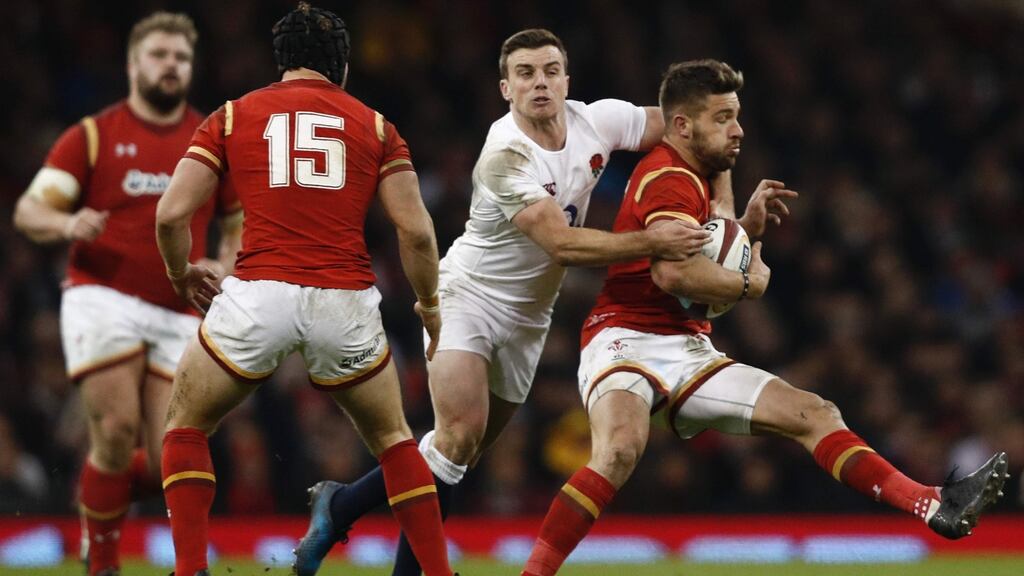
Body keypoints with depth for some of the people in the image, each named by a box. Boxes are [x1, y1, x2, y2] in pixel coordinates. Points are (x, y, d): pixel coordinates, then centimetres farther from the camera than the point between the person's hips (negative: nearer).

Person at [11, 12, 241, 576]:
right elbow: (28, 211, 1)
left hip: (177, 314, 3)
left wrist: (224, 266, -1)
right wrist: (66, 223, -22)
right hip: (103, 298, -3)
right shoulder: (92, 136, 4)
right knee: (117, 430, -16)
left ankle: (104, 486, 28)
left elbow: (241, 222, 21)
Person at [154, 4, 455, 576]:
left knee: (187, 426, 20)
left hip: (259, 294, -1)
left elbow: (172, 213, 6)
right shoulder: (375, 124, 14)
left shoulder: (232, 116, 13)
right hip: (345, 302, 1)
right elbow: (416, 230, 6)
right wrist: (430, 303, 21)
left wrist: (182, 274, 24)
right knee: (393, 438, 23)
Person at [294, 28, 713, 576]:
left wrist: (721, 210, -2)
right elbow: (562, 244, -30)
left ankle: (338, 505, 17)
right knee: (460, 432, -22)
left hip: (527, 317, 6)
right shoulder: (506, 156, -25)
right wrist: (654, 242, -33)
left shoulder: (599, 121, -8)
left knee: (464, 450, 5)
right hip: (469, 297, -6)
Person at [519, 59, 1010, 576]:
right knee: (620, 447, -39)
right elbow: (672, 272, -28)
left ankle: (935, 506, -5)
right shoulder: (670, 179, -11)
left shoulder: (687, 179, 22)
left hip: (688, 352, 10)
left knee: (815, 415, 0)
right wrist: (749, 283, -11)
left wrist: (747, 226, 13)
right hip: (627, 339, -10)